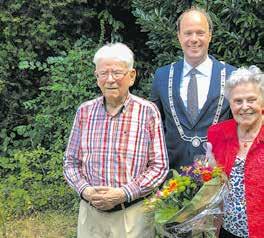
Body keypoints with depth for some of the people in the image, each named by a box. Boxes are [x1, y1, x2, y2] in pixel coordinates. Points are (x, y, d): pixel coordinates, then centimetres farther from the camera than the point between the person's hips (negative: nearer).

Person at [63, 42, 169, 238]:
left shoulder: (148, 112, -6)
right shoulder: (85, 112, 3)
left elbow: (159, 166, -6)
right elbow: (71, 162, 8)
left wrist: (123, 194, -15)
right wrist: (85, 190, -10)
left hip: (133, 214, -2)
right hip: (90, 211, 3)